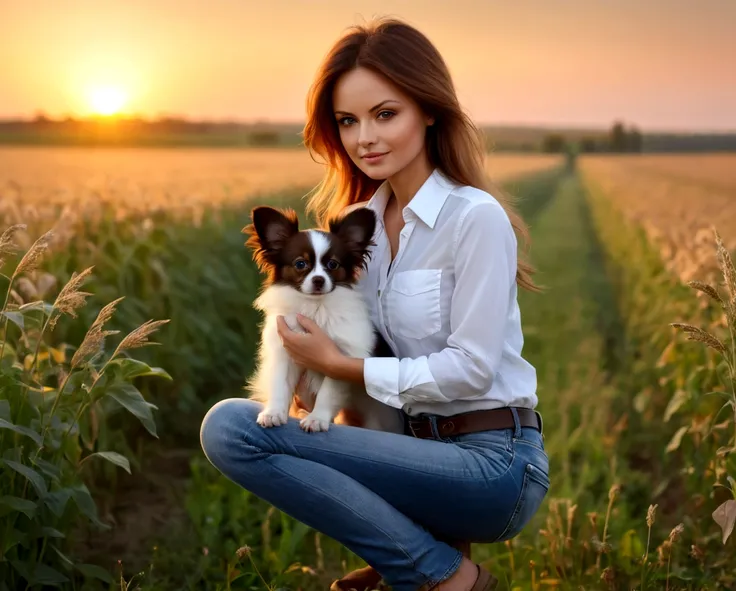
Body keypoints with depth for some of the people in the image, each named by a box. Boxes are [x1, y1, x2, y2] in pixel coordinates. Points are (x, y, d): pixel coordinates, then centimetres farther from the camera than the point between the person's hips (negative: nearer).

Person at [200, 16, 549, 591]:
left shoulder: (475, 218, -14)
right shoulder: (366, 218, 10)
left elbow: (470, 369, -16)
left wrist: (340, 364, -12)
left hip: (495, 464, -9)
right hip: (424, 446, 9)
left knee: (233, 430, -18)